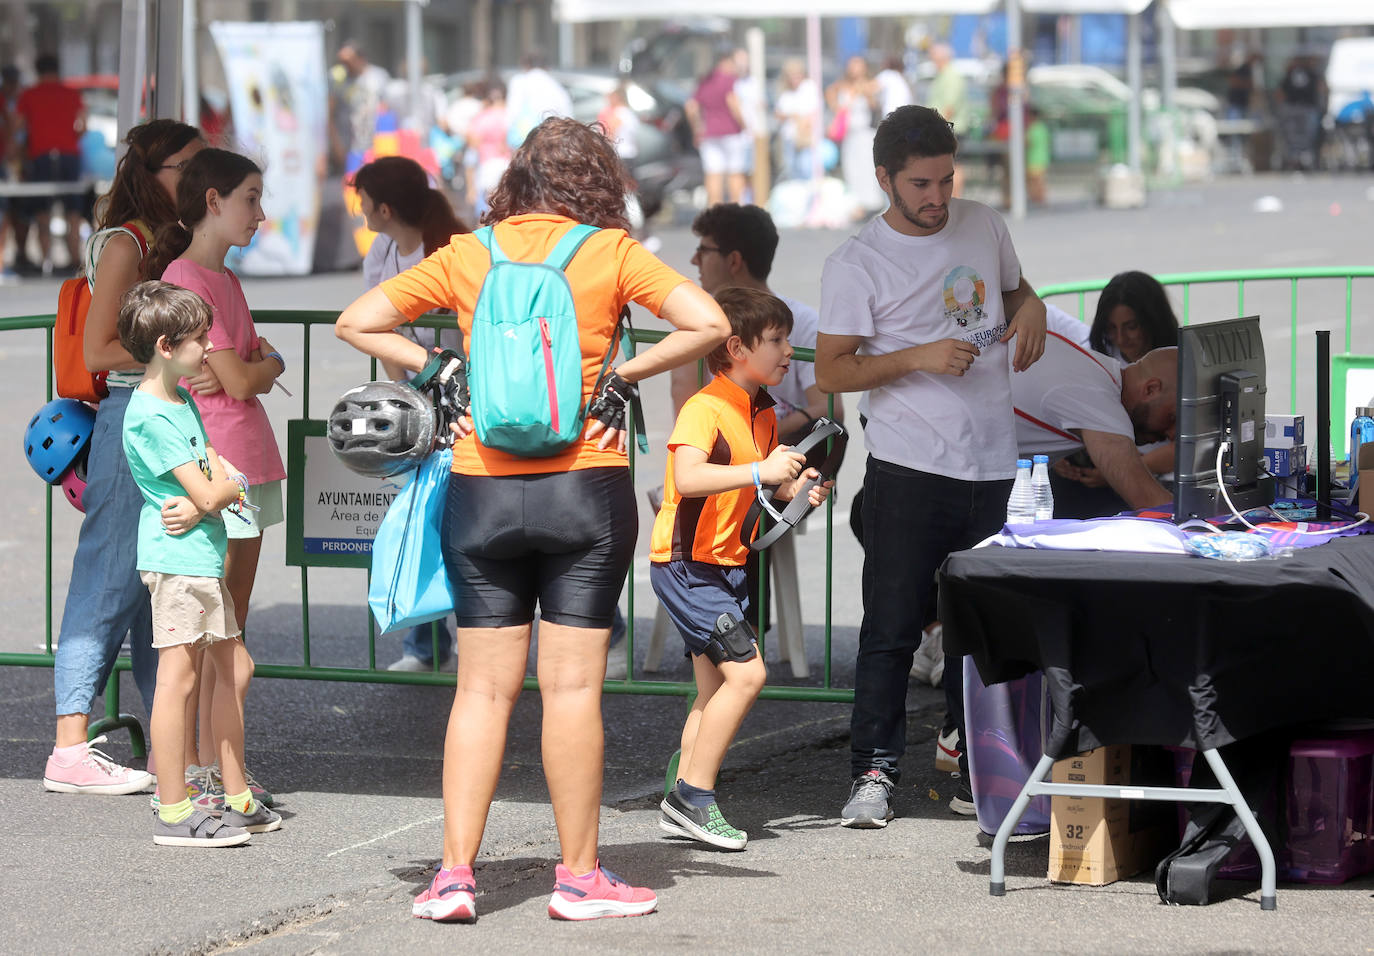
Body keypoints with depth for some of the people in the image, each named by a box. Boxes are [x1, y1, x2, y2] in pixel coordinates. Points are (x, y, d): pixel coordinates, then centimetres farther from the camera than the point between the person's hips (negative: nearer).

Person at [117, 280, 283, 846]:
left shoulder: (182, 401, 15)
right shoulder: (151, 416, -17)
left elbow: (215, 474, 18)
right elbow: (209, 495, -19)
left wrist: (217, 486, -4)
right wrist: (231, 484, 2)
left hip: (203, 557, 10)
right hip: (176, 559, -10)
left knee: (231, 668, 14)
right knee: (178, 676, -9)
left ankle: (239, 800, 23)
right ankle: (173, 813, -8)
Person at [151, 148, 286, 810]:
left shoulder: (224, 279, 18)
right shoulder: (185, 279, -12)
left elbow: (264, 369, 15)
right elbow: (242, 381, -14)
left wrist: (251, 366, -4)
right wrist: (267, 364, 4)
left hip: (249, 466, 9)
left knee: (230, 630, 10)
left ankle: (215, 764, 13)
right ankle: (202, 768, -2)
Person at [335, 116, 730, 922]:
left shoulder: (467, 255, 4)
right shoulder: (610, 253, -3)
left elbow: (357, 323, 7)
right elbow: (709, 323, -12)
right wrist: (623, 376, -4)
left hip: (482, 490, 2)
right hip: (584, 490, -2)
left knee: (484, 687, 7)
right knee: (573, 685, 2)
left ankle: (455, 873, 5)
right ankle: (579, 876, 8)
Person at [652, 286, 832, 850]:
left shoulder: (763, 415, 10)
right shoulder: (706, 408, -18)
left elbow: (766, 484, 26)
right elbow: (688, 477, -34)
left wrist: (797, 489, 4)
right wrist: (761, 472, -37)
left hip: (727, 565, 10)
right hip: (687, 564, -10)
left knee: (718, 687, 10)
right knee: (746, 672, -15)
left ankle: (686, 803, 16)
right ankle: (694, 797, -9)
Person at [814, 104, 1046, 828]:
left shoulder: (984, 227, 10)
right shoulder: (856, 265, -5)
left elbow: (1015, 288, 28)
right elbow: (831, 371, -7)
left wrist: (1032, 308, 3)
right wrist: (920, 357, -18)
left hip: (992, 466, 4)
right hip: (909, 470, -4)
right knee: (892, 626, -5)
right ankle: (873, 772, 1)